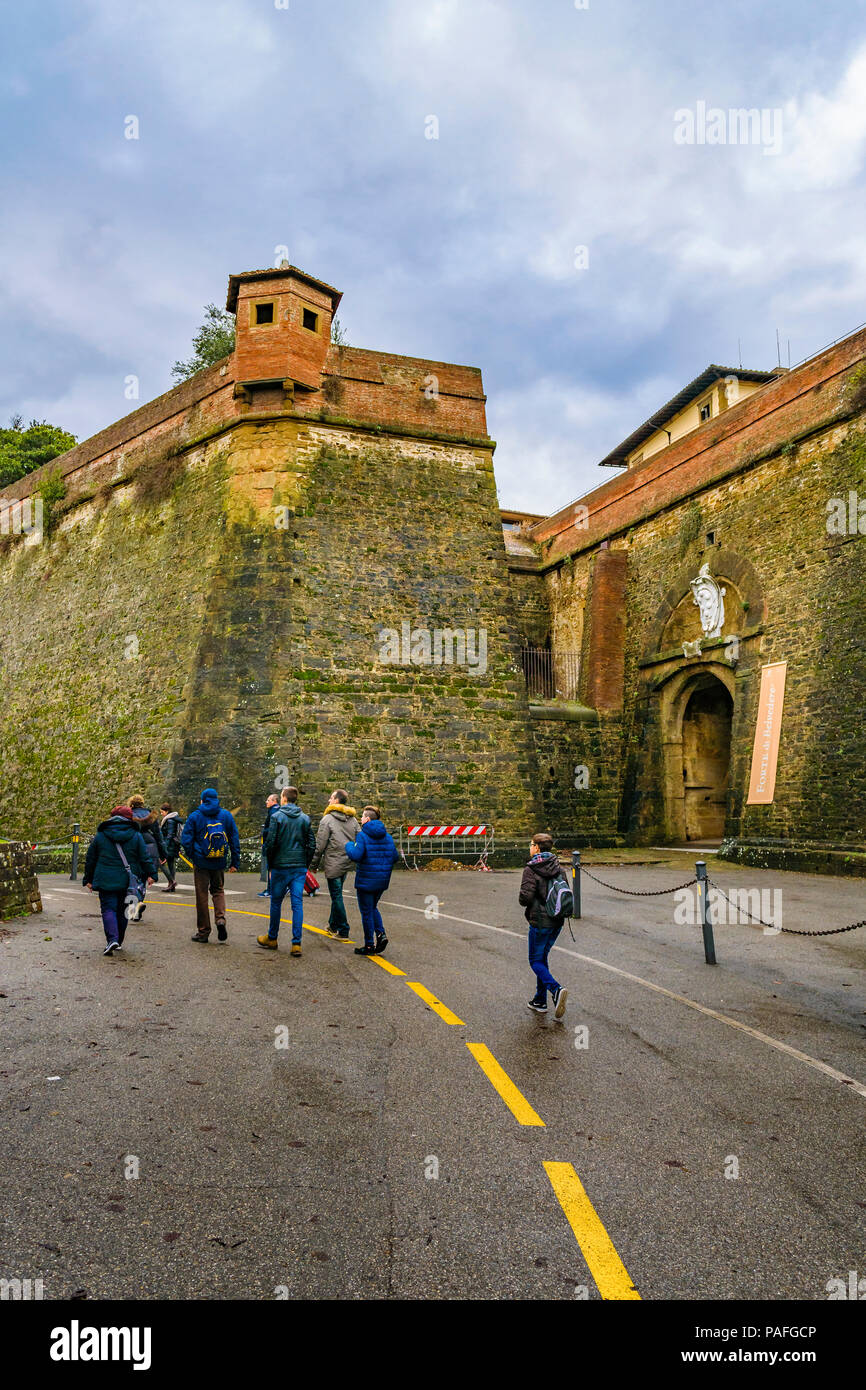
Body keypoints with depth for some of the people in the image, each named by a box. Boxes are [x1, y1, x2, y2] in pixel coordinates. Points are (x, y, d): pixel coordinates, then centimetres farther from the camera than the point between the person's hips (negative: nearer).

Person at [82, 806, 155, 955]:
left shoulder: (100, 835, 3)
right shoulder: (136, 836, 1)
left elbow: (90, 859, 8)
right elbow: (145, 858, 0)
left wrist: (88, 879, 16)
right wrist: (149, 874, 9)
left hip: (106, 881, -1)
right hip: (127, 881, 1)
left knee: (108, 909, 0)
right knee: (122, 910, 14)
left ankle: (112, 939, -19)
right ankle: (119, 941, 22)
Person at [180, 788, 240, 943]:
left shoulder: (194, 816, -3)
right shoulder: (227, 815, 2)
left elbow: (186, 840, -5)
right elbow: (235, 840, 3)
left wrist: (192, 855, 12)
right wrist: (235, 863, 7)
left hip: (201, 862, -2)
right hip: (220, 862, 2)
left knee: (202, 894, 6)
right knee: (218, 890, 19)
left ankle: (203, 931, 11)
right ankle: (220, 917, -5)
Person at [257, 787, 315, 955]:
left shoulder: (277, 817, -6)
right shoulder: (305, 818, 5)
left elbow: (270, 843, -9)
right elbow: (312, 845, 5)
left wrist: (270, 865, 2)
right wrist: (305, 864, 12)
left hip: (280, 867, -3)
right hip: (300, 868, 3)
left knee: (276, 903, 12)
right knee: (297, 903, 2)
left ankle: (272, 939, 26)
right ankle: (296, 943, -2)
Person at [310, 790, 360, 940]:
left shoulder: (327, 819, -11)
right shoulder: (353, 819, 8)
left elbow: (320, 845, -10)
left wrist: (314, 864, -1)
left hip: (333, 864, -7)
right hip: (347, 863, 7)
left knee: (337, 896, 0)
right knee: (337, 895, 20)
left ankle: (343, 932, 2)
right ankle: (333, 925, 31)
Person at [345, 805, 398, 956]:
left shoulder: (362, 835, -13)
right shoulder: (387, 836, 6)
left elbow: (356, 855, -22)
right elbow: (395, 856, 6)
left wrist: (349, 845, -4)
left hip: (366, 880, -6)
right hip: (382, 880, 6)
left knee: (366, 912, 4)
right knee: (373, 908, 22)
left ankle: (369, 946, 9)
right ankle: (381, 934, 3)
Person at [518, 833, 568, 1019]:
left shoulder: (531, 869, -15)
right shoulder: (558, 867, 6)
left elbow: (525, 898, -19)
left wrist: (522, 900, 2)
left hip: (540, 921, -7)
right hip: (557, 921, 7)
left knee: (536, 961, 5)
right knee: (542, 958, 19)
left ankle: (556, 990, -18)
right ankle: (540, 1001, 22)